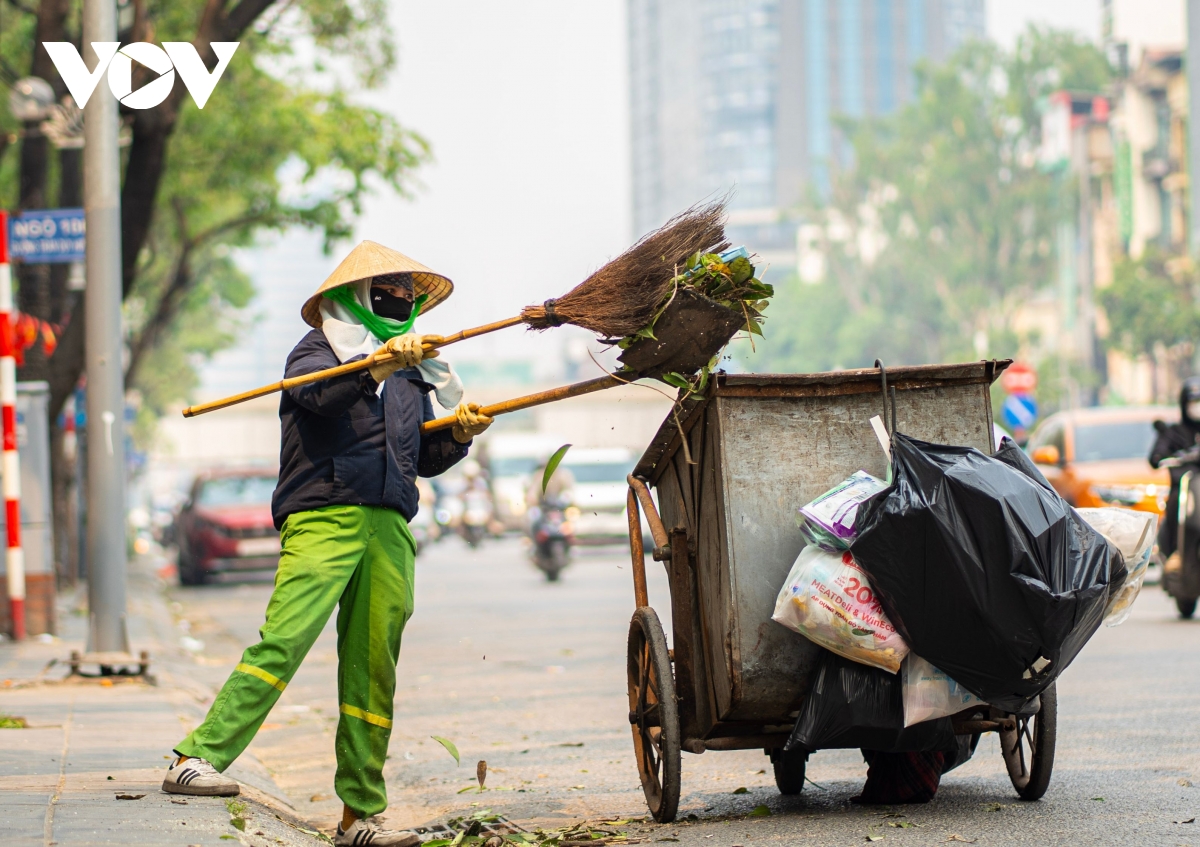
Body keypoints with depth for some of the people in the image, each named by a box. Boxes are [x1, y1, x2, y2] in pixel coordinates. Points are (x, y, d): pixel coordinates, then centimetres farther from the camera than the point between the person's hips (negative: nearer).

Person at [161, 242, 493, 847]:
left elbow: (422, 460, 29)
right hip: (324, 518, -5)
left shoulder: (413, 373, 25)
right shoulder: (318, 350, 7)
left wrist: (459, 434, 9)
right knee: (284, 640, -21)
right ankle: (195, 760, -26)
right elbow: (318, 393, -17)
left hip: (389, 529, 6)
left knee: (372, 670, 4)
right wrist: (380, 367, -33)